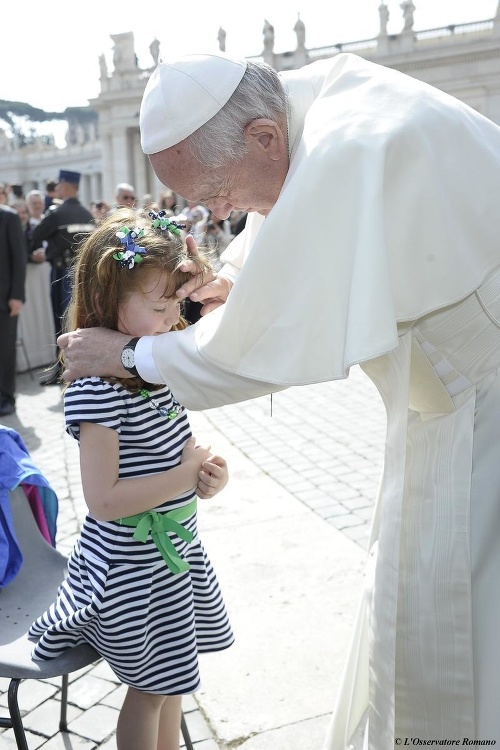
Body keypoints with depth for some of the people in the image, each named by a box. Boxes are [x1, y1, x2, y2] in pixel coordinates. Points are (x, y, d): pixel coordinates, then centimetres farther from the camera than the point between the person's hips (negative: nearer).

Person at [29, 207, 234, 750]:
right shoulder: (97, 390, -26)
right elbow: (104, 499, -27)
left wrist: (204, 468, -9)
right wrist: (185, 477, -24)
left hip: (174, 545, 8)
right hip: (131, 564, -8)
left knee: (170, 673, 26)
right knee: (149, 687, 13)